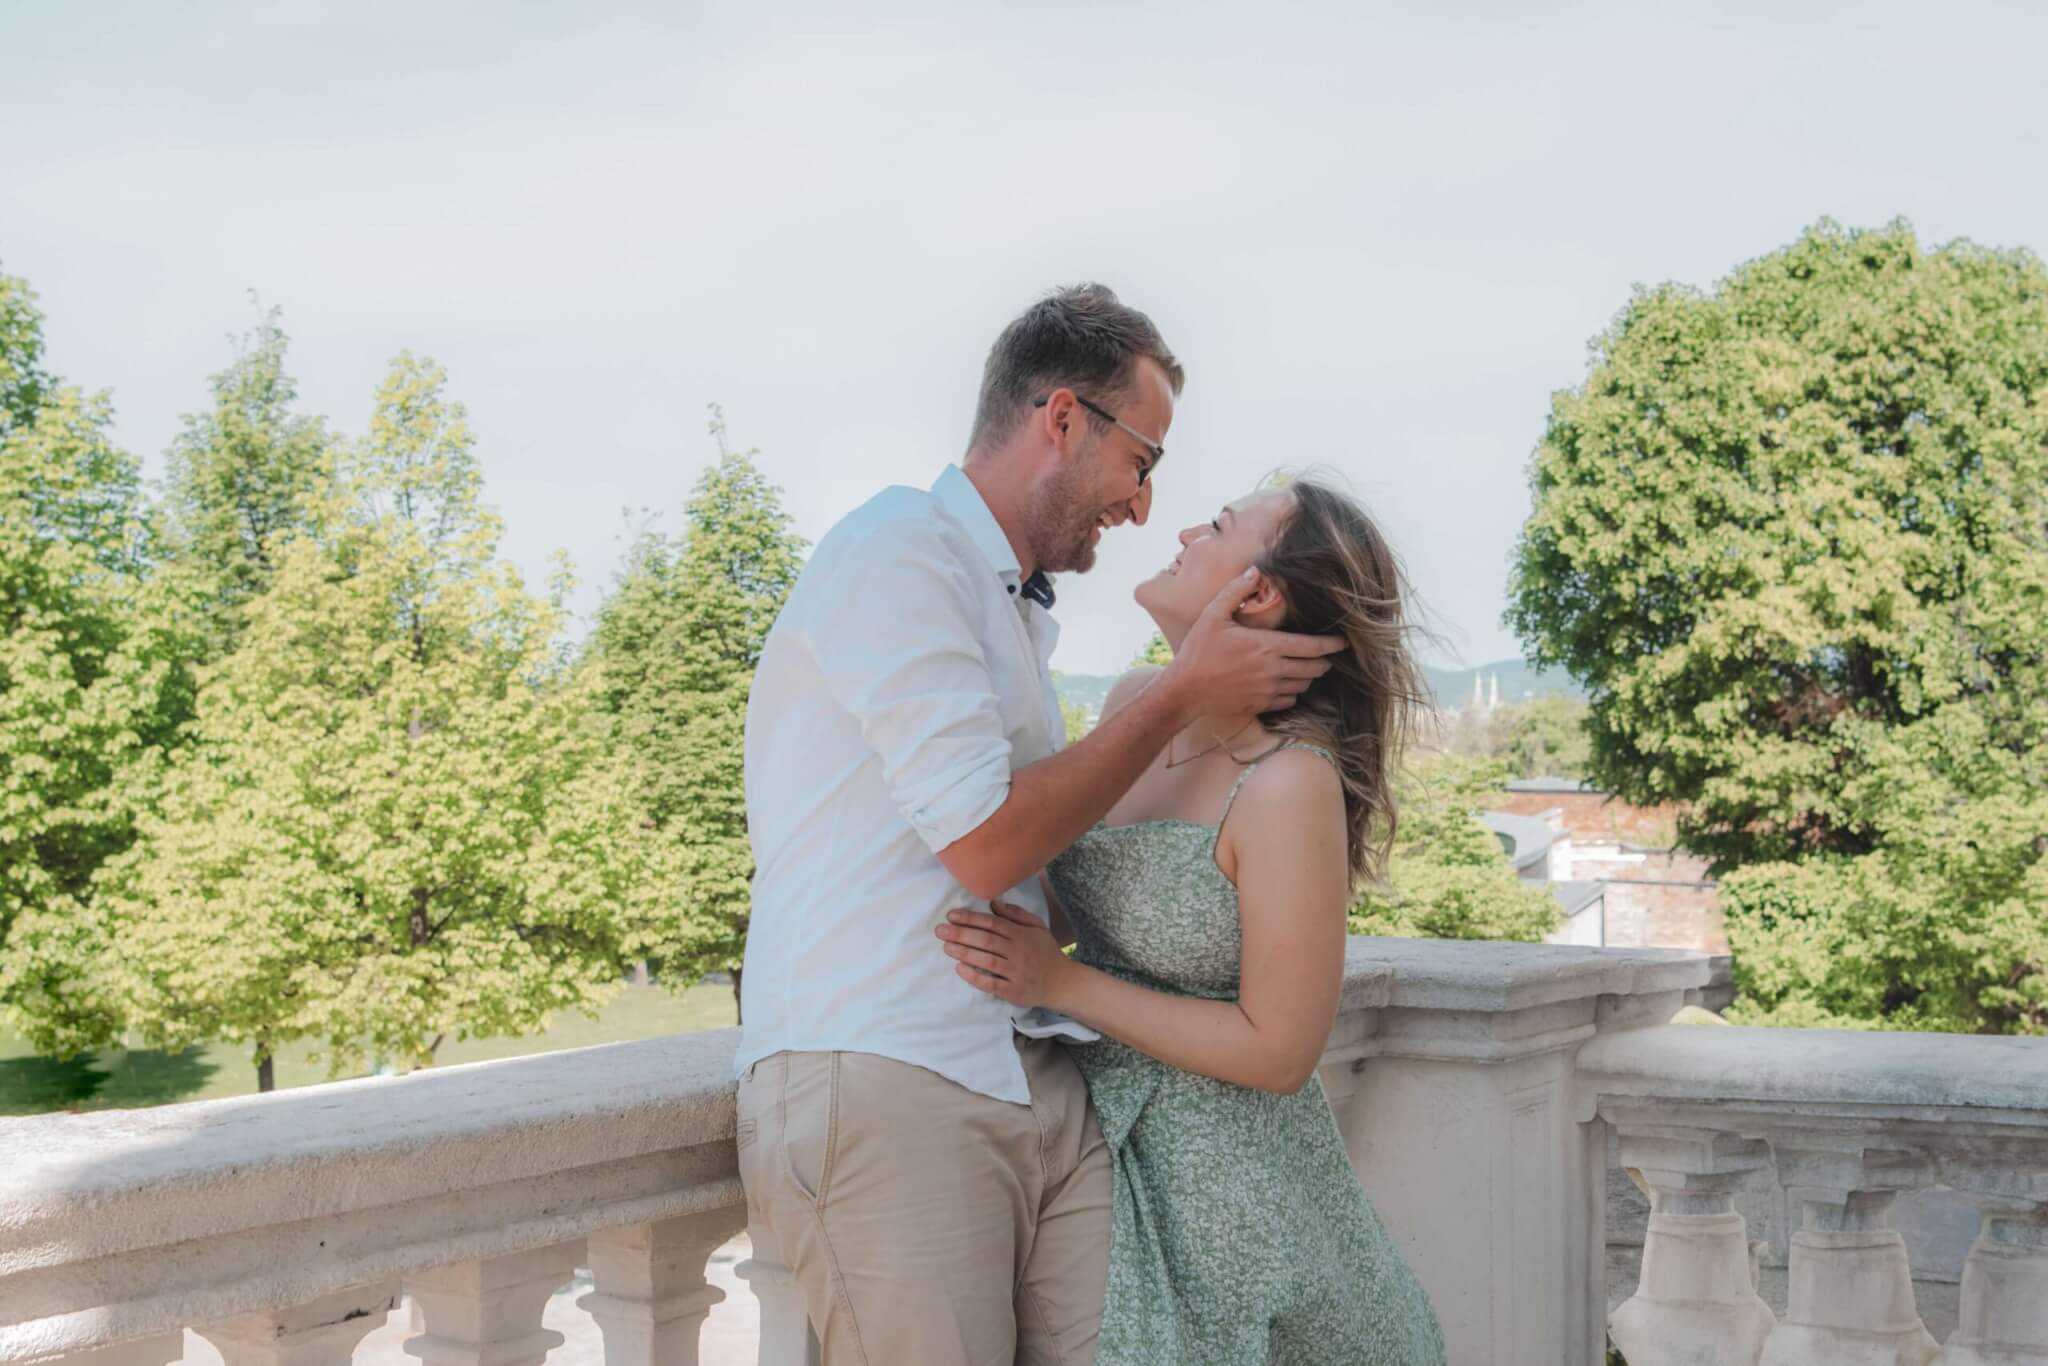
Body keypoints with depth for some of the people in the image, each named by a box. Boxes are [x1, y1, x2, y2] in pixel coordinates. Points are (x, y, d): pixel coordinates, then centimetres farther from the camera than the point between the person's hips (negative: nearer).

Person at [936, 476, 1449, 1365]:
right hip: (1097, 1136, 6)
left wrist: (1062, 984, -19)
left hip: (1222, 1181, -6)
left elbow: (1277, 1050, -20)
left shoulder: (1290, 784, -24)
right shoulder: (1132, 705, -1)